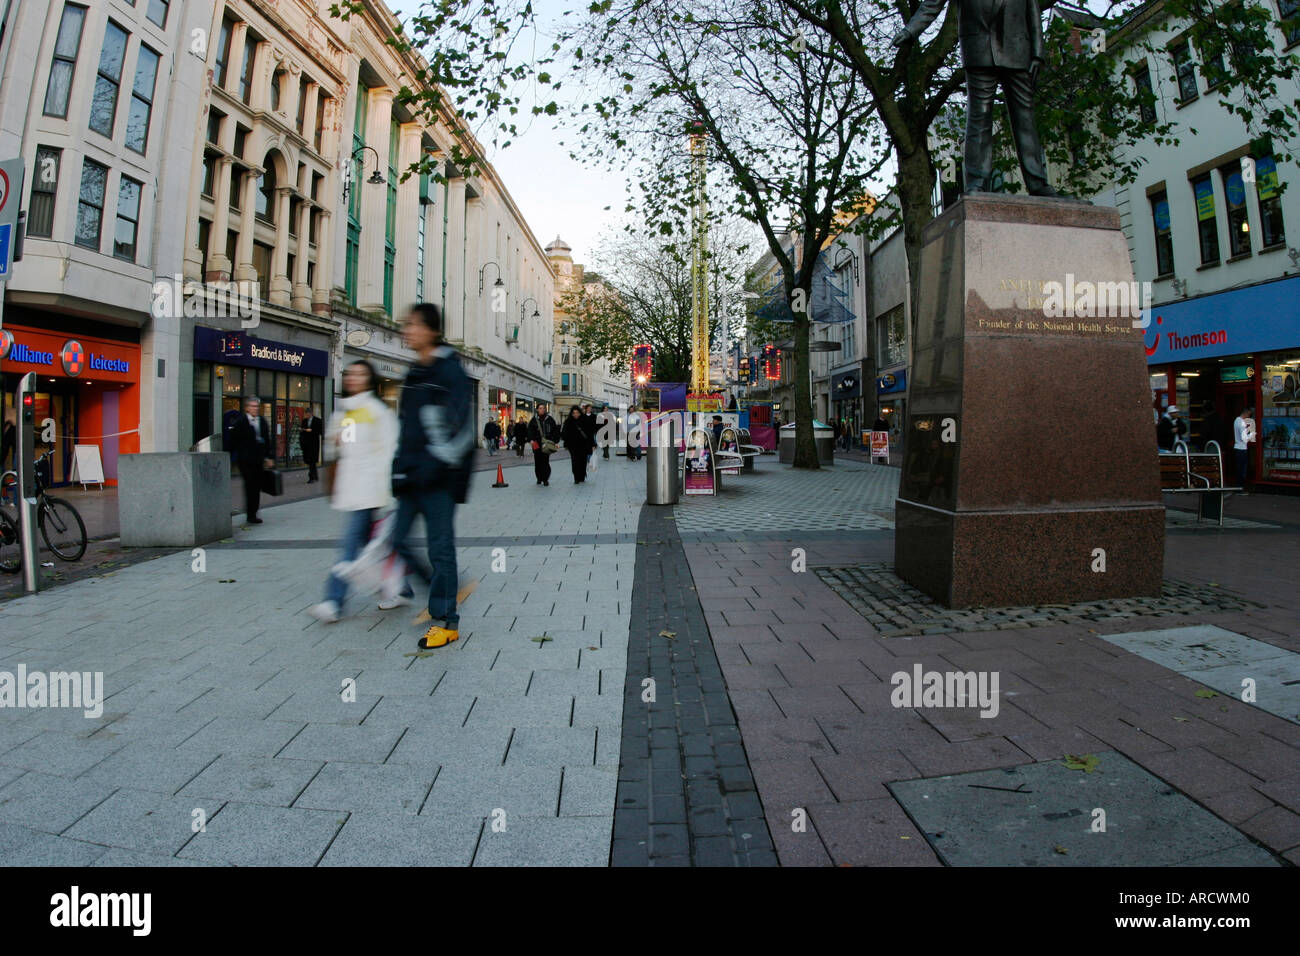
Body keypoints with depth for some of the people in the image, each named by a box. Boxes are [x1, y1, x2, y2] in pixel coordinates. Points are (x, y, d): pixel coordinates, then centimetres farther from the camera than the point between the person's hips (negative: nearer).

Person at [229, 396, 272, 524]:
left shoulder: (262, 421, 13)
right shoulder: (240, 421, -3)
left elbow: (267, 440, 15)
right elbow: (234, 440, -3)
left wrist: (268, 457, 12)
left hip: (259, 460, 5)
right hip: (246, 460, -5)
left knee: (257, 487, 7)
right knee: (250, 487, -7)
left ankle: (253, 514, 16)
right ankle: (250, 515, 0)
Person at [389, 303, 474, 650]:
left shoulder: (450, 370, -8)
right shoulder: (414, 373, 16)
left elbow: (462, 427, -15)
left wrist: (437, 464, -19)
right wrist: (401, 466, 17)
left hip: (437, 477, -8)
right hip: (412, 475, 8)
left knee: (440, 546, -2)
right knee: (397, 538, 9)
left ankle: (446, 621, 10)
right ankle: (440, 589, 27)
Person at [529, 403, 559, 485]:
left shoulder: (550, 419, 8)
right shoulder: (534, 419, 6)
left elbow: (555, 431, 10)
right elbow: (530, 430, 1)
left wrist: (555, 441, 3)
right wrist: (531, 439, -13)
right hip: (537, 444, 1)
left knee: (545, 461, -8)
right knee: (537, 462, 4)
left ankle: (545, 479, -1)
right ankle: (539, 478, 17)